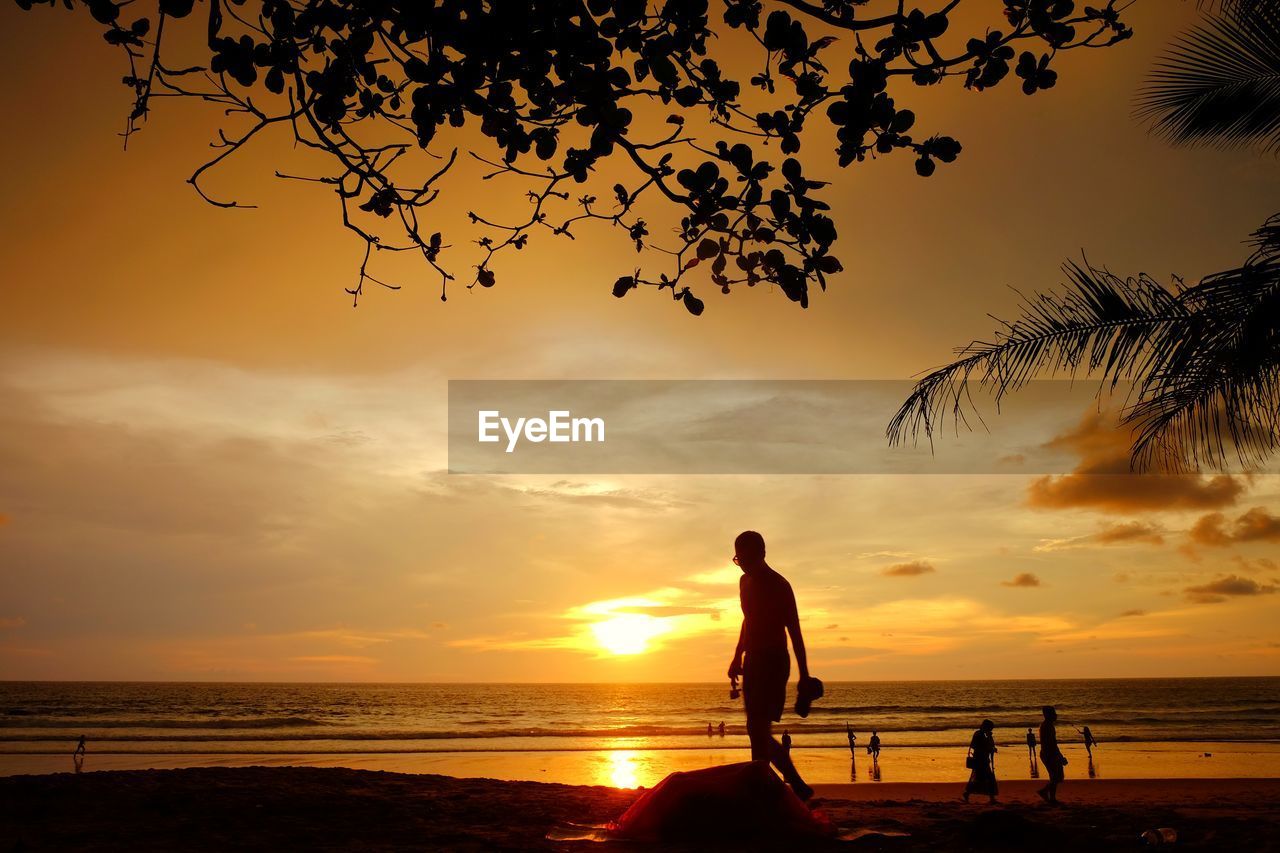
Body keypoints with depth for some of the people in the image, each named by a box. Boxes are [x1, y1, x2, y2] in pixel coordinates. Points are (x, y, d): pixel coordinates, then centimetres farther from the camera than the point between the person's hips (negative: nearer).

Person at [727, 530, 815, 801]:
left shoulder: (778, 585, -11)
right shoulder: (745, 582, 13)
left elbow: (794, 632, -12)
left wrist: (804, 675, -14)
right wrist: (738, 657, 23)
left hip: (774, 662, -8)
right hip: (753, 662, 8)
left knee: (757, 729, -14)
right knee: (758, 731, 10)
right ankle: (798, 786, 22)